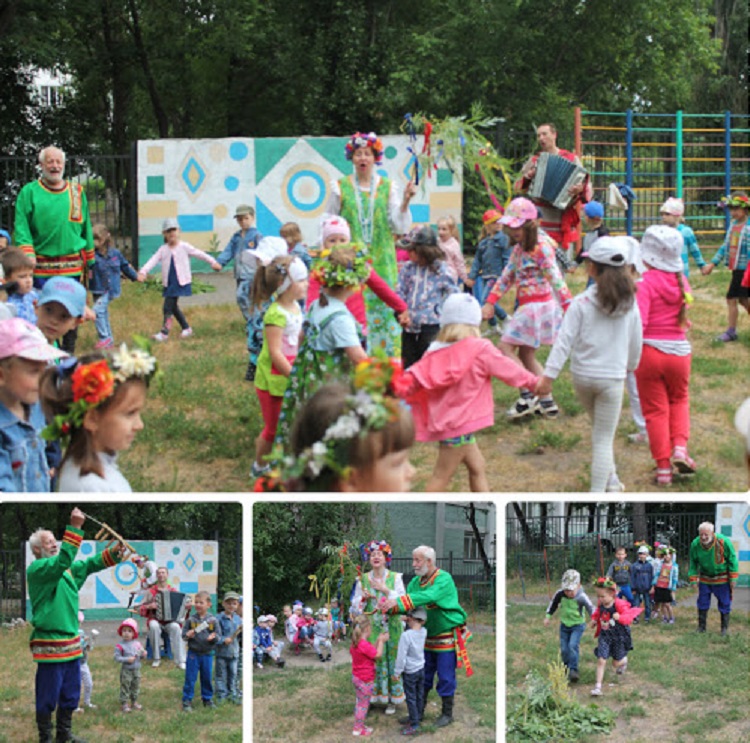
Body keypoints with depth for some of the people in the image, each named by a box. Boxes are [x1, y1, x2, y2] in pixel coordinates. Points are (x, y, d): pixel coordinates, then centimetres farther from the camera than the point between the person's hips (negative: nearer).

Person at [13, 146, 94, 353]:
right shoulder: (29, 192, 3)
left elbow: (86, 228, 15)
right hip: (41, 267, -2)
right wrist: (27, 256, -17)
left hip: (73, 266, 2)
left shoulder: (77, 192, 11)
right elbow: (21, 228, -4)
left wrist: (89, 261, 14)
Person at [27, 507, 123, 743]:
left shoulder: (69, 570, 14)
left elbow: (91, 564, 5)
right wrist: (74, 528, -31)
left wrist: (114, 553, -14)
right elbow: (62, 561, -28)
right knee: (47, 697, 0)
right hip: (49, 645, -8)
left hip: (71, 642, 8)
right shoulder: (36, 570, -12)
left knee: (70, 695, 16)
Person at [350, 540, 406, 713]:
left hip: (392, 626, -1)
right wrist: (364, 598, -13)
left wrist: (386, 590, -17)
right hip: (370, 627, 1)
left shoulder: (395, 578, 3)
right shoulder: (362, 579, 7)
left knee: (392, 660, -1)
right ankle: (373, 697, 7)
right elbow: (355, 608, 7)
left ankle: (391, 699, 7)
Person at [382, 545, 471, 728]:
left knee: (446, 677, 1)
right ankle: (418, 712, 23)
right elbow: (405, 604, -1)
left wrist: (397, 602, -45)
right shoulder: (416, 581, 3)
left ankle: (447, 713, 15)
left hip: (446, 636, -7)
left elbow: (428, 596, -38)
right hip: (427, 637, 7)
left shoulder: (444, 580, -21)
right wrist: (390, 607, -26)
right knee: (422, 676, 12)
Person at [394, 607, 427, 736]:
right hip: (421, 669, 6)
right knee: (419, 696, 19)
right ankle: (416, 718, 34)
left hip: (410, 672, -6)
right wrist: (407, 623, 2)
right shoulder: (424, 632, -9)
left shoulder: (406, 635, -27)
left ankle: (414, 725, 9)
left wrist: (397, 672, -11)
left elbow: (401, 656, -21)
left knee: (411, 698, 4)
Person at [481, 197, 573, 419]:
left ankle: (527, 396, -8)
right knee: (526, 355, 14)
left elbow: (555, 278, -19)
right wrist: (490, 302, 14)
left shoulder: (541, 247, -15)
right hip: (527, 306, 9)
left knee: (505, 346, -9)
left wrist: (569, 307, -23)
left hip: (537, 305, -9)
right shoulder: (519, 248, 12)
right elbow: (507, 276, 17)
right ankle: (546, 401, 17)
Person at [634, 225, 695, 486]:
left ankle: (663, 467, 10)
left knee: (656, 409, 8)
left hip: (650, 350, -4)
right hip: (680, 350, 4)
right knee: (679, 400, 26)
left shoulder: (647, 282, -15)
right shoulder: (682, 281, 1)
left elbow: (639, 321, -24)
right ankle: (680, 447, 8)